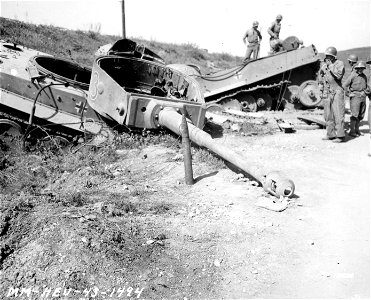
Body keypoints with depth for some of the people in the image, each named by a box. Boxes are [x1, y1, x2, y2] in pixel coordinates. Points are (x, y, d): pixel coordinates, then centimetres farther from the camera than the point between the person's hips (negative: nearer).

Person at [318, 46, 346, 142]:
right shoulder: (324, 65, 14)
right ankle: (330, 134, 16)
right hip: (327, 93, 6)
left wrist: (331, 67, -16)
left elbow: (339, 75, -20)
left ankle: (340, 136, -8)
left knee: (338, 114, -9)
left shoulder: (339, 64, -3)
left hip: (337, 92, -6)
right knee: (328, 115, 8)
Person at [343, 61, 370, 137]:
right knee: (354, 114, -10)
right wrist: (349, 94, -9)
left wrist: (366, 92, 12)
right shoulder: (353, 75, -9)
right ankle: (352, 131, -6)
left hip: (363, 97, 7)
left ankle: (357, 129, 17)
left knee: (360, 115, 8)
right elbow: (345, 85, -12)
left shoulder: (364, 76, 12)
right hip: (355, 96, -7)